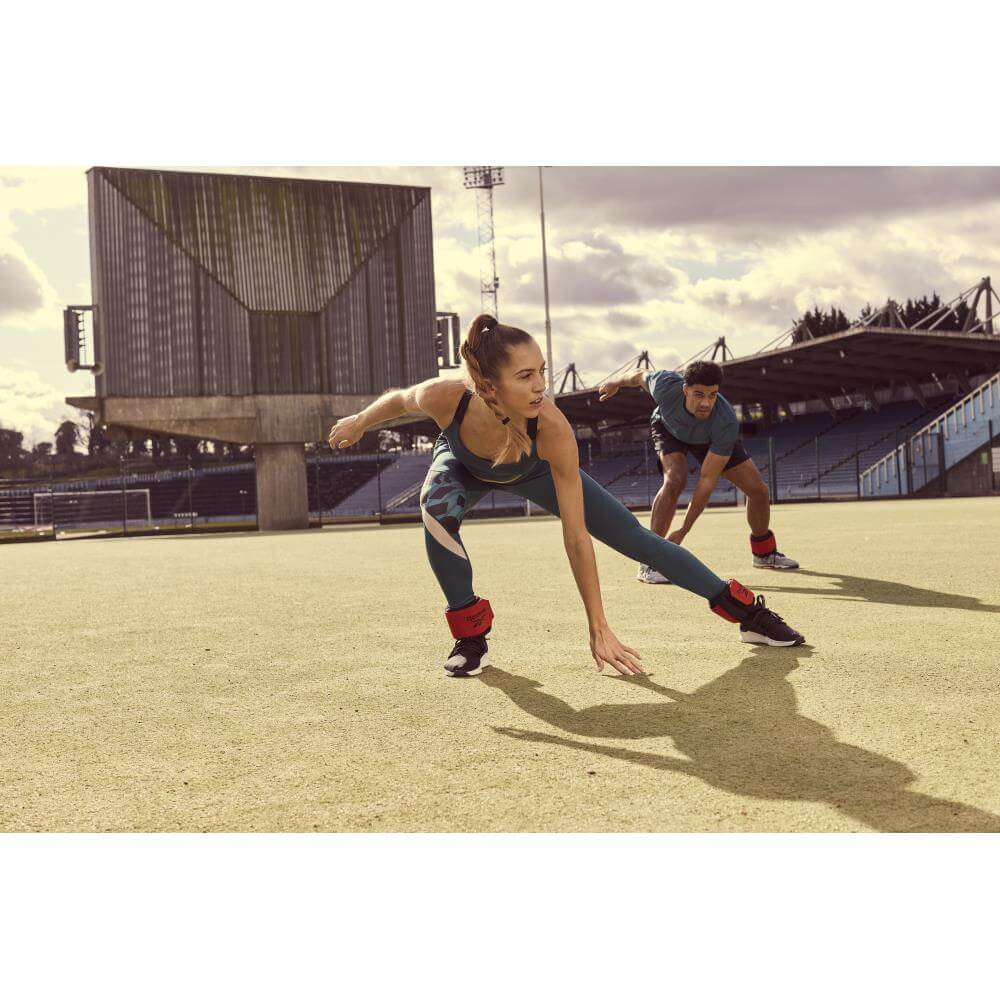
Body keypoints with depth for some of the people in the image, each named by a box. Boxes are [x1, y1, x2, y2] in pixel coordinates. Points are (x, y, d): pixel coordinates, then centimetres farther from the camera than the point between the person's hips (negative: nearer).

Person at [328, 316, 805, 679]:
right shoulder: (446, 398, -44)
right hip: (463, 466, 1)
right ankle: (470, 634, -12)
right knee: (437, 507, -34)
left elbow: (576, 537, -38)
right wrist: (358, 422, 3)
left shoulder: (552, 428, -44)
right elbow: (399, 399, -16)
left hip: (534, 471, 0)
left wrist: (599, 629, -35)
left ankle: (747, 611, 13)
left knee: (635, 538, -4)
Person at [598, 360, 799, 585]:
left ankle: (764, 553, 28)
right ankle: (649, 562, -25)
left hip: (712, 438, 1)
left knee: (758, 489, -2)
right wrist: (616, 383, 5)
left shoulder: (727, 424, -43)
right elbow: (641, 375, -17)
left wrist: (683, 531, -37)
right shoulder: (666, 386, -43)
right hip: (668, 428, -1)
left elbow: (707, 480, -38)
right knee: (674, 480, -31)